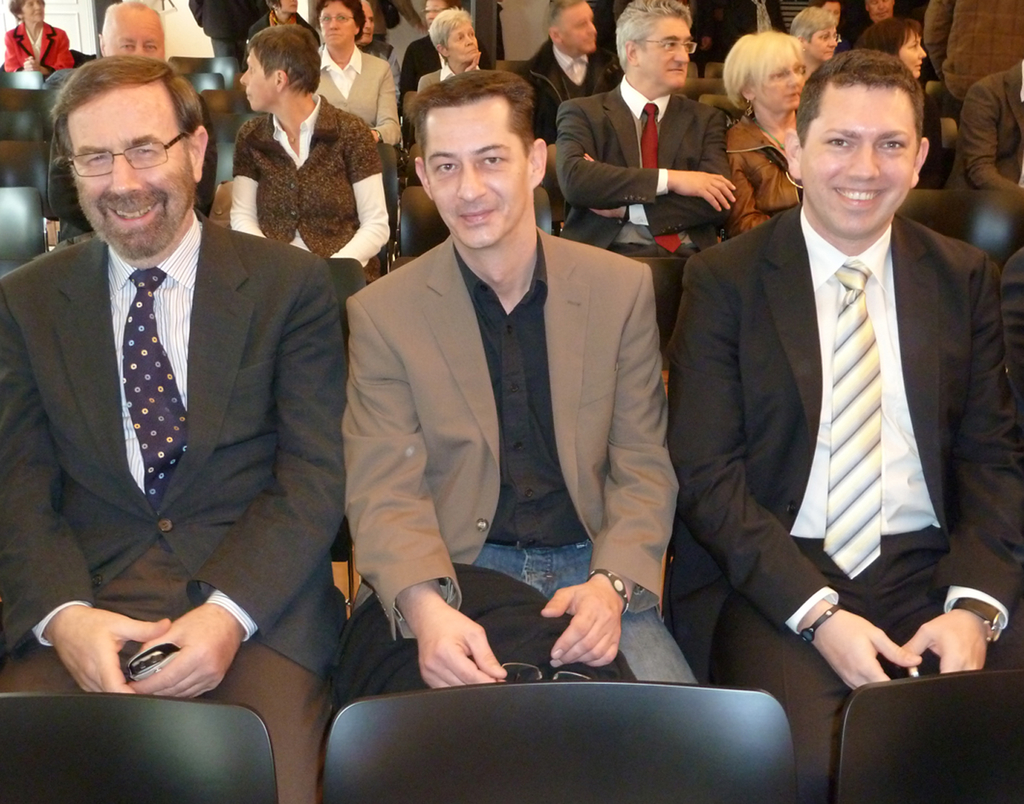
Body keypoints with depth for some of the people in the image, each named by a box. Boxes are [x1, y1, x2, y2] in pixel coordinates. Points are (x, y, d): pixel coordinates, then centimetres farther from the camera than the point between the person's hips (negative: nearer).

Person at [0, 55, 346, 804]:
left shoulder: (291, 284, 4)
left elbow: (315, 475, -2)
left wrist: (229, 612, -17)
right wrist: (63, 615, -14)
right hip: (84, 597, 2)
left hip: (257, 602, -1)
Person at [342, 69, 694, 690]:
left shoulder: (624, 287, 4)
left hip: (591, 569, 2)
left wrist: (610, 585, -15)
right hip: (452, 574, -1)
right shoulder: (381, 313, 0)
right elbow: (385, 492, -6)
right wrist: (425, 607, -26)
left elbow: (644, 468, 4)